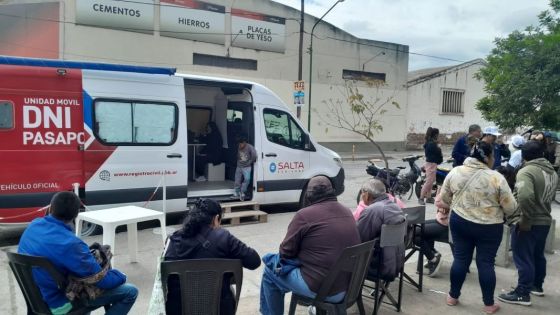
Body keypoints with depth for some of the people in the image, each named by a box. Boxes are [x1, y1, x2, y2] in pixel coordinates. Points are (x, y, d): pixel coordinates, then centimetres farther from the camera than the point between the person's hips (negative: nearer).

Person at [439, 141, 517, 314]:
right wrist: (500, 212, 12)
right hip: (489, 227, -3)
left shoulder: (454, 172, -3)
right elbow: (511, 207, -9)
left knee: (460, 258, 13)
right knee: (486, 263, 7)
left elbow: (445, 198, 7)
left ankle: (453, 297, 22)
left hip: (459, 222, 3)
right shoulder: (496, 178, -15)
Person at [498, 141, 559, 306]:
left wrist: (525, 220, -25)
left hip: (528, 223, -9)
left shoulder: (526, 171, -19)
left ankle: (522, 294, 6)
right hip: (545, 221, 9)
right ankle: (537, 285, 37)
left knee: (523, 258, 0)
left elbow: (525, 196, -33)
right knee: (538, 255, 23)